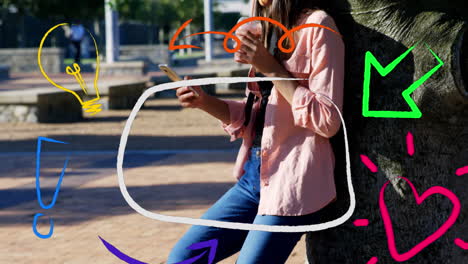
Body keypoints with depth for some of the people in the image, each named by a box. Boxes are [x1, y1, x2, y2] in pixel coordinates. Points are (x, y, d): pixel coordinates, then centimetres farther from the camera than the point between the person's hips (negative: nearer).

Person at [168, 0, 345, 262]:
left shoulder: (316, 25, -8)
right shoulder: (270, 29, 17)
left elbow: (328, 120, -13)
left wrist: (272, 69, -15)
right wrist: (204, 101, 1)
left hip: (293, 181, -8)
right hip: (255, 175, 8)